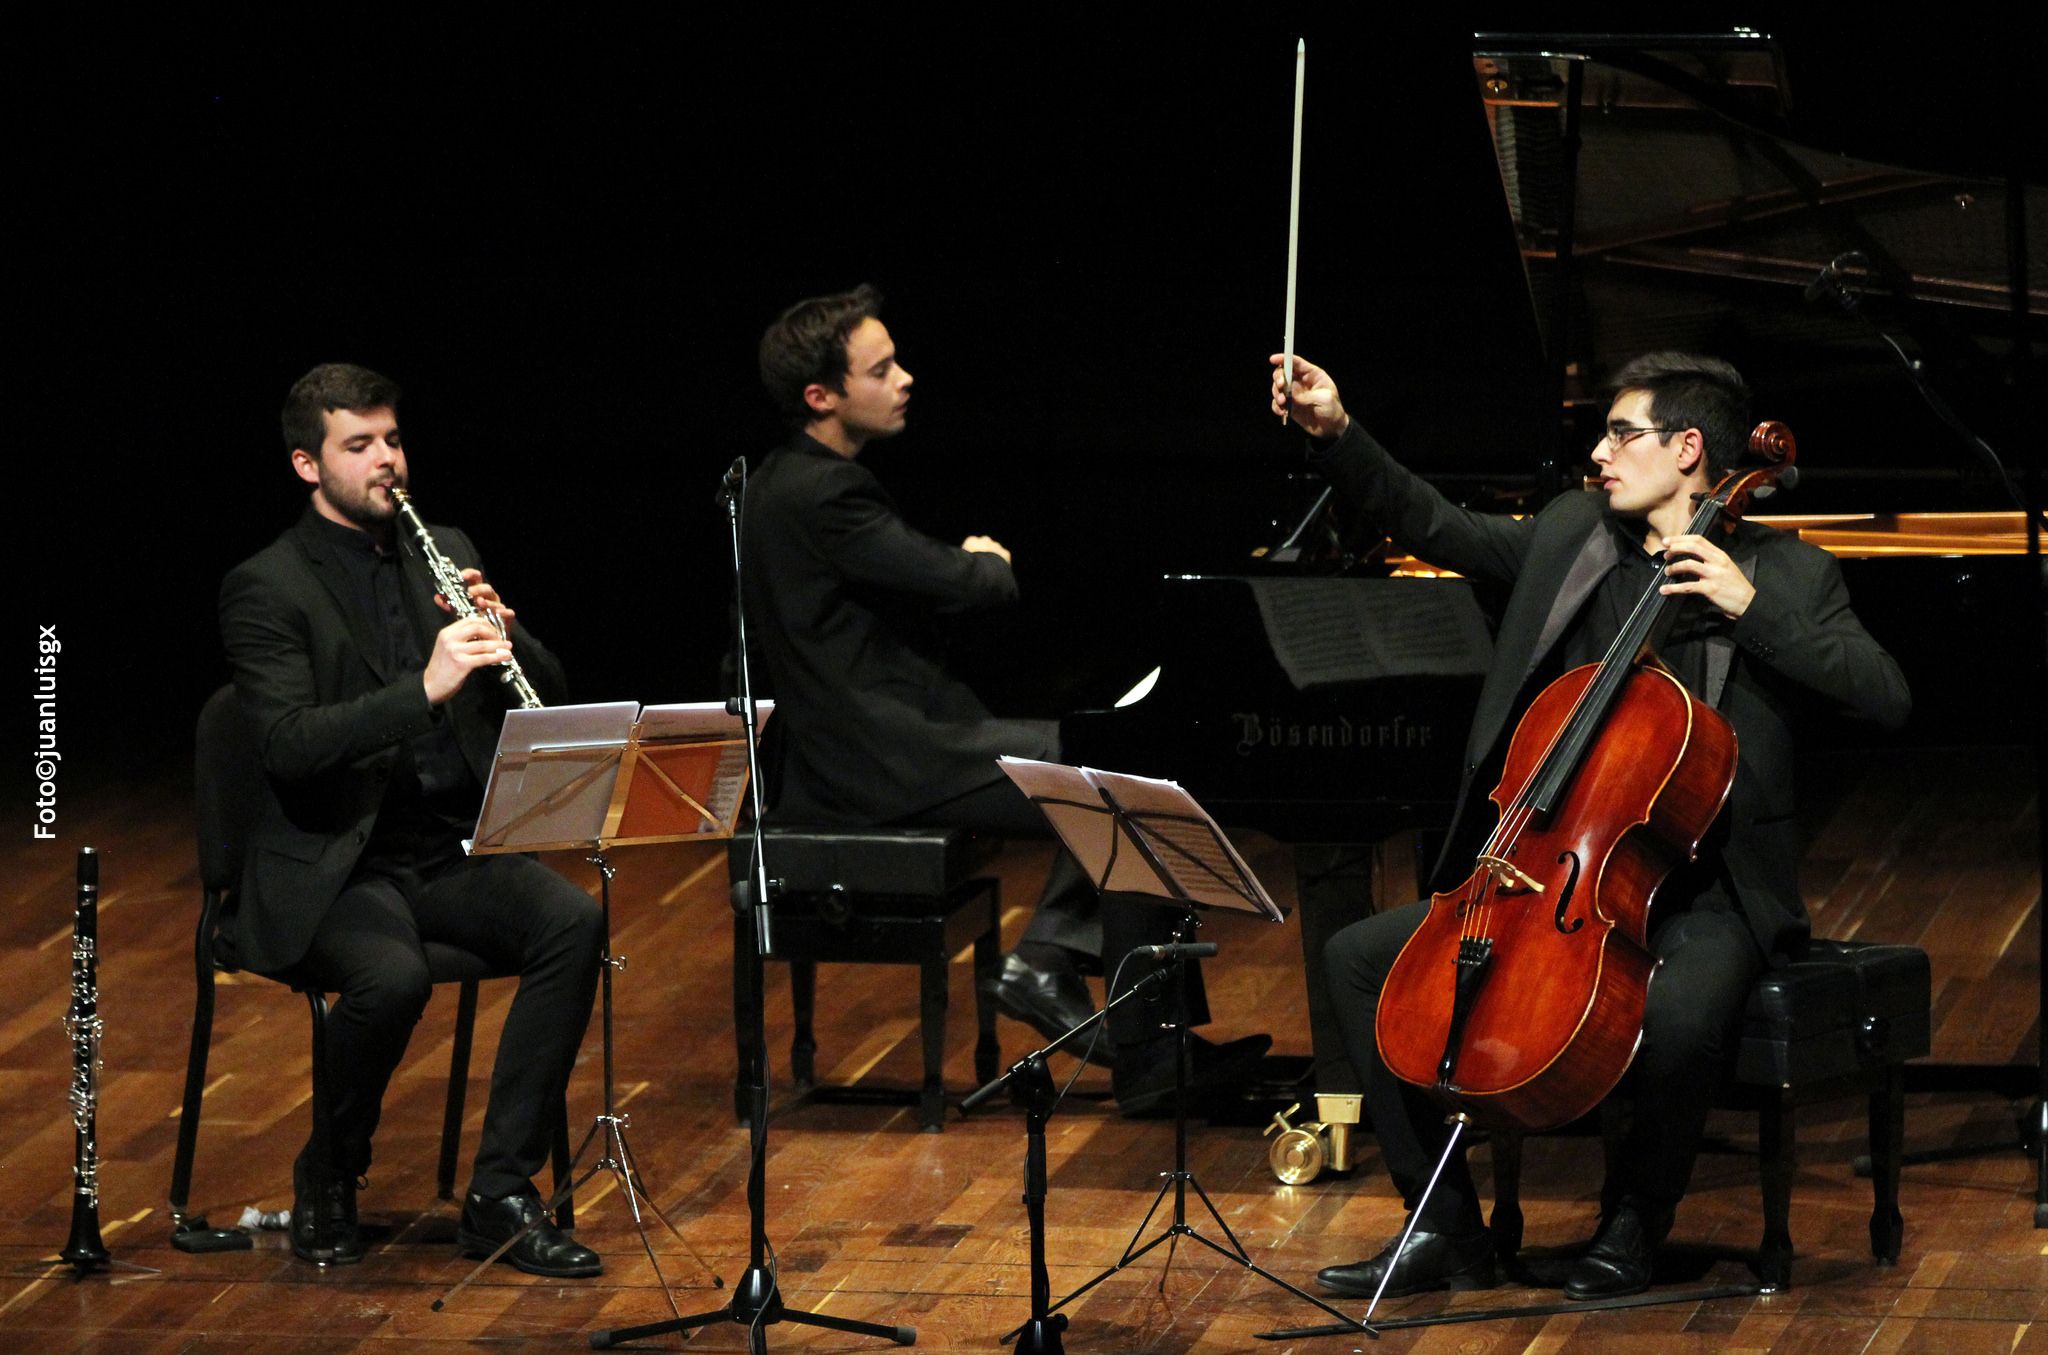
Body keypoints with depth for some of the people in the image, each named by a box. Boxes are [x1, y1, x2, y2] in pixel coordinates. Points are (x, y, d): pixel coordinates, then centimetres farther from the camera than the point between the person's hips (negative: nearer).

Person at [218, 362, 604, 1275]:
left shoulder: (443, 554, 12)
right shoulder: (265, 589, -6)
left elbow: (548, 694, 13)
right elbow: (288, 745, -21)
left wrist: (501, 632, -9)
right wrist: (424, 690, -32)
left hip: (451, 850, 5)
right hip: (330, 868, -5)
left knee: (572, 921, -24)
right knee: (393, 976, -35)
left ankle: (501, 1193, -19)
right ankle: (327, 1182, -6)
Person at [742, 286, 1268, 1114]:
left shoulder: (799, 480, 13)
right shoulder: (821, 495, -20)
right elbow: (970, 588, -20)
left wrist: (966, 566, -2)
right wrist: (987, 562, 3)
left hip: (874, 736, 11)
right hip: (880, 765, -11)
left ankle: (1045, 962, 5)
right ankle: (1151, 1059, -7)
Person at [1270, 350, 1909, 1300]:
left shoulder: (1786, 576, -3)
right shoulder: (1568, 538, 11)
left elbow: (1887, 699, -15)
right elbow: (1428, 524, 18)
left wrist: (1751, 609, -20)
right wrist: (1335, 432, 6)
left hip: (1701, 893, -6)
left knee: (1680, 1015, -38)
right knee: (1359, 958, -6)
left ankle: (1631, 1229, -9)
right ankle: (1446, 1232, -2)